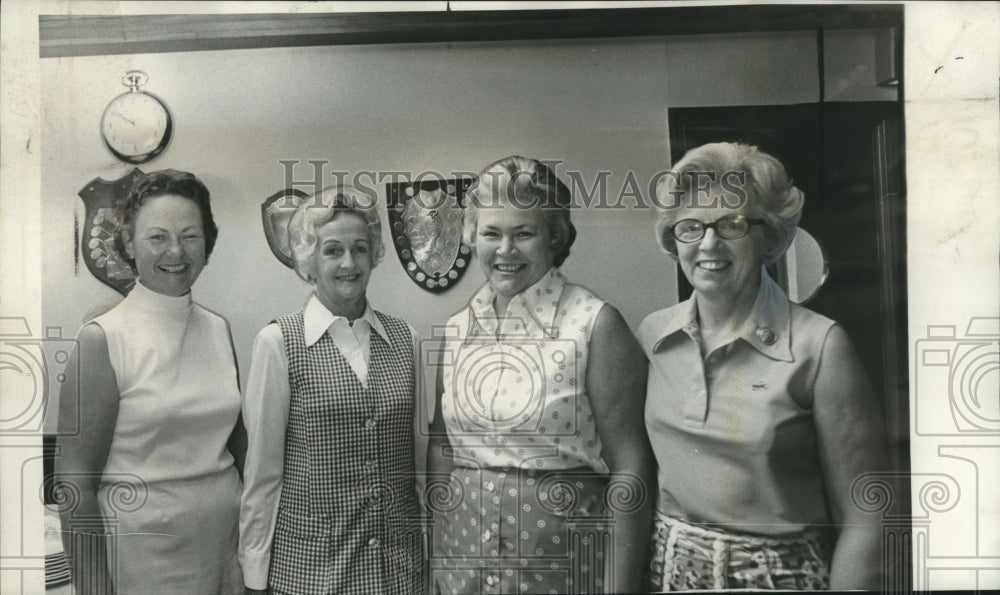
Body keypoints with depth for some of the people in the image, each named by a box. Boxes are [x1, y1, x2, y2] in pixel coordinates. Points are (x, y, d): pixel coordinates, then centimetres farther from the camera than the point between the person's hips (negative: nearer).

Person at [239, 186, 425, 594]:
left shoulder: (404, 339, 1)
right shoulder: (278, 342, -9)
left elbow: (419, 451, 7)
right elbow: (262, 469, -6)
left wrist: (431, 551, 7)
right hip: (308, 561, -3)